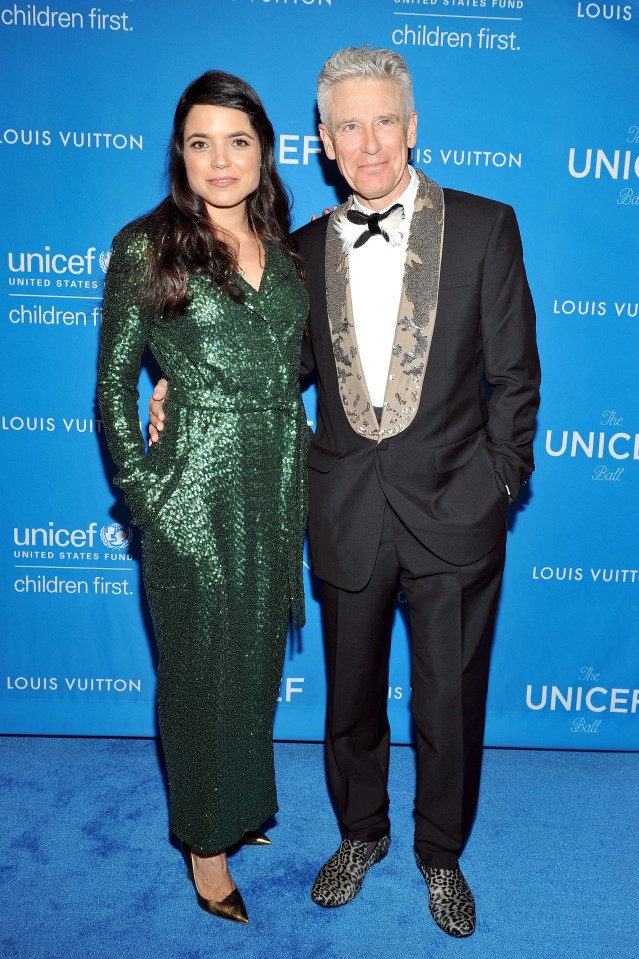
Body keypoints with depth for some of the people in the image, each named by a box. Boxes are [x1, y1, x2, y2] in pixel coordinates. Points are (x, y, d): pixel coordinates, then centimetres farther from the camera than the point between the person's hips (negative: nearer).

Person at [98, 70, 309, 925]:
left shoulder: (284, 247, 8)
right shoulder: (147, 247, -6)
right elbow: (114, 380, -4)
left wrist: (297, 448, 2)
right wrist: (139, 489, -9)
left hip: (281, 484, 5)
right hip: (196, 491, -5)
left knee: (260, 652, 19)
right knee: (203, 665, 9)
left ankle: (246, 797, 44)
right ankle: (207, 839, 32)